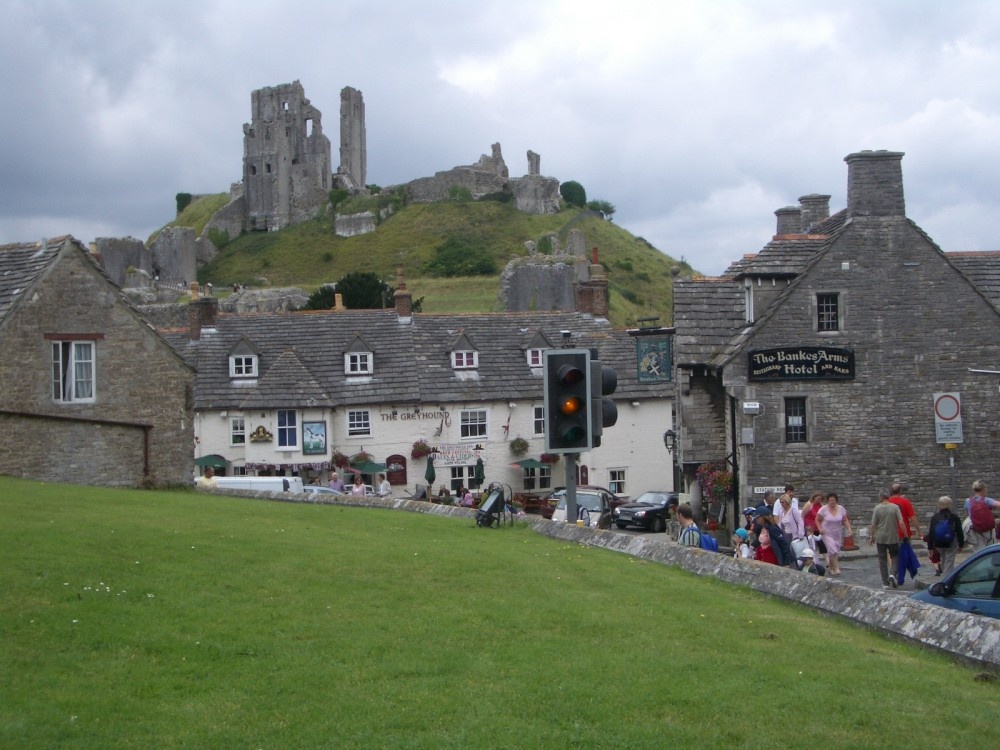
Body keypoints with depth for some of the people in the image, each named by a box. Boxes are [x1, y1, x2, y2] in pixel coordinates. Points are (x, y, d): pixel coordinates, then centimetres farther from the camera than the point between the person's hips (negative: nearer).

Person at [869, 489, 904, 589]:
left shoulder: (877, 508, -6)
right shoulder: (895, 507, -5)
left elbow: (873, 524, -5)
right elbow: (901, 522, -11)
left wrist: (871, 537, 6)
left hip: (880, 538, 0)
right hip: (893, 537, 0)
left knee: (882, 560, 8)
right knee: (895, 557, 16)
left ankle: (885, 583, 7)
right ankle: (893, 574, -10)